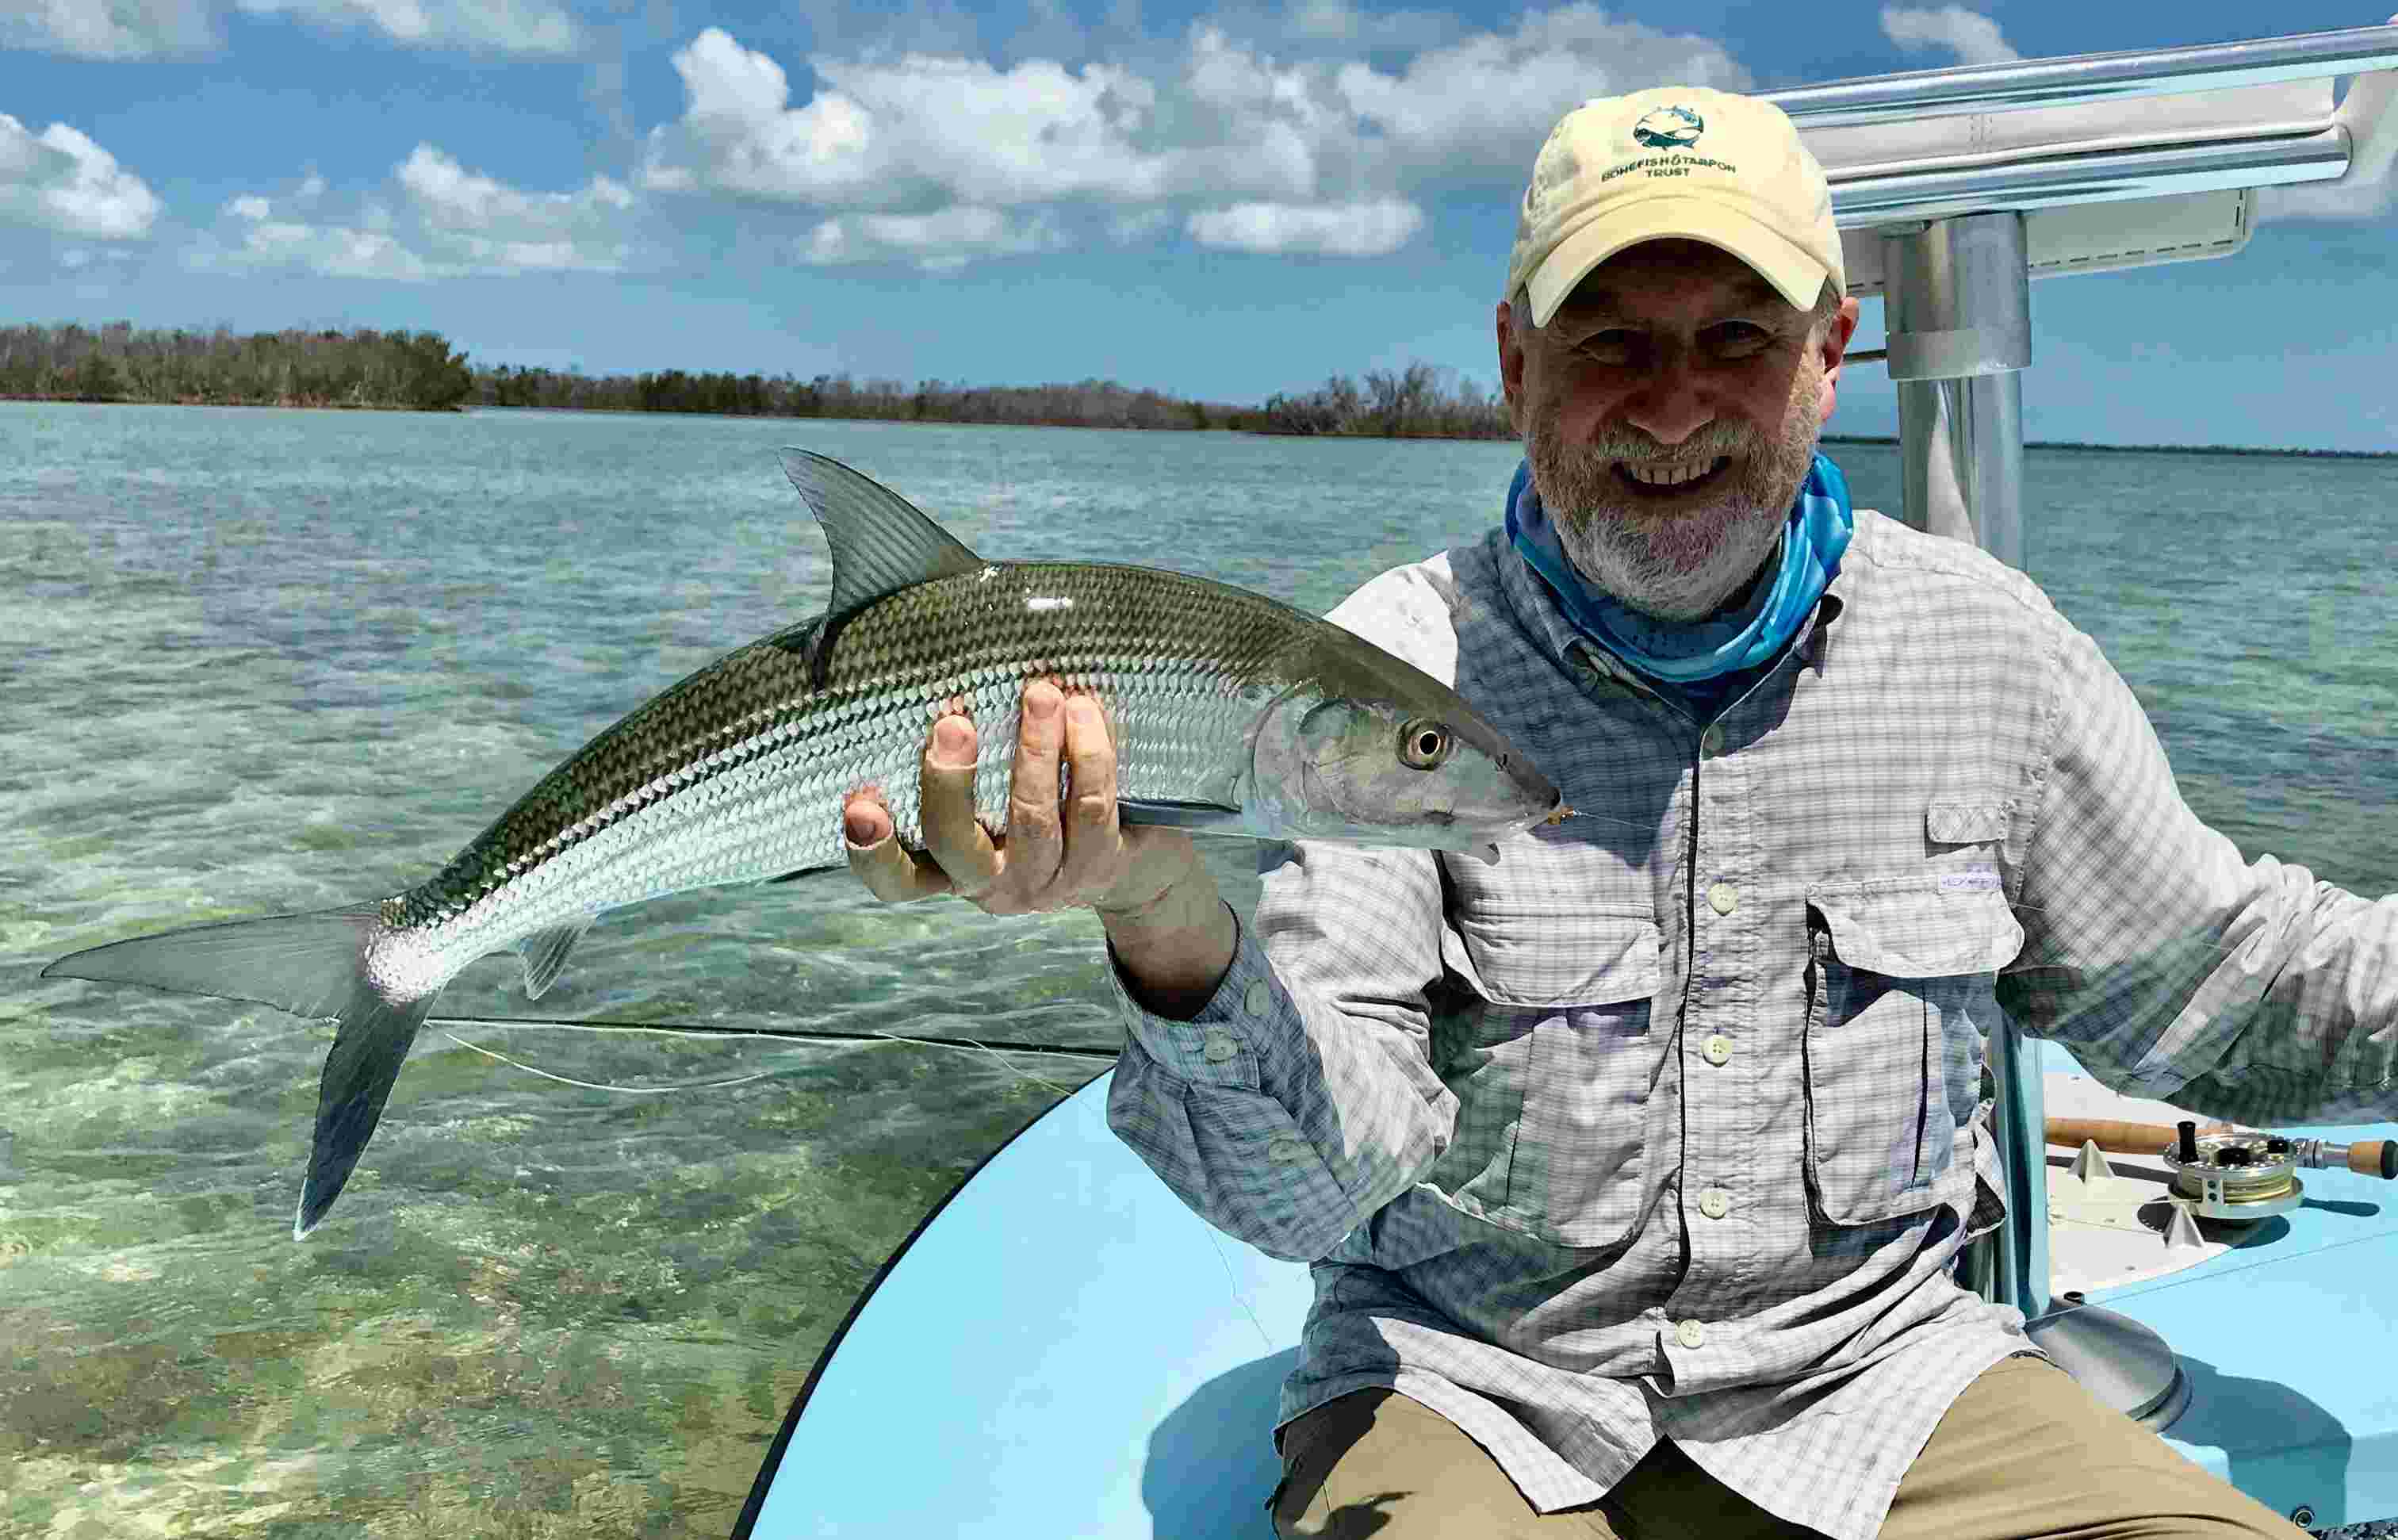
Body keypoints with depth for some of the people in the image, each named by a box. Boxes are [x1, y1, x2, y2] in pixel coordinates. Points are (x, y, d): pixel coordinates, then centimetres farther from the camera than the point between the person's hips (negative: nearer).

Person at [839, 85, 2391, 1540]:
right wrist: (1174, 924, -39)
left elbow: (2205, 979, 13)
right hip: (1475, 1383, -2)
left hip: (1878, 1362, 3)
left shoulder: (1983, 641, 0)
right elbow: (1319, 1181, -20)